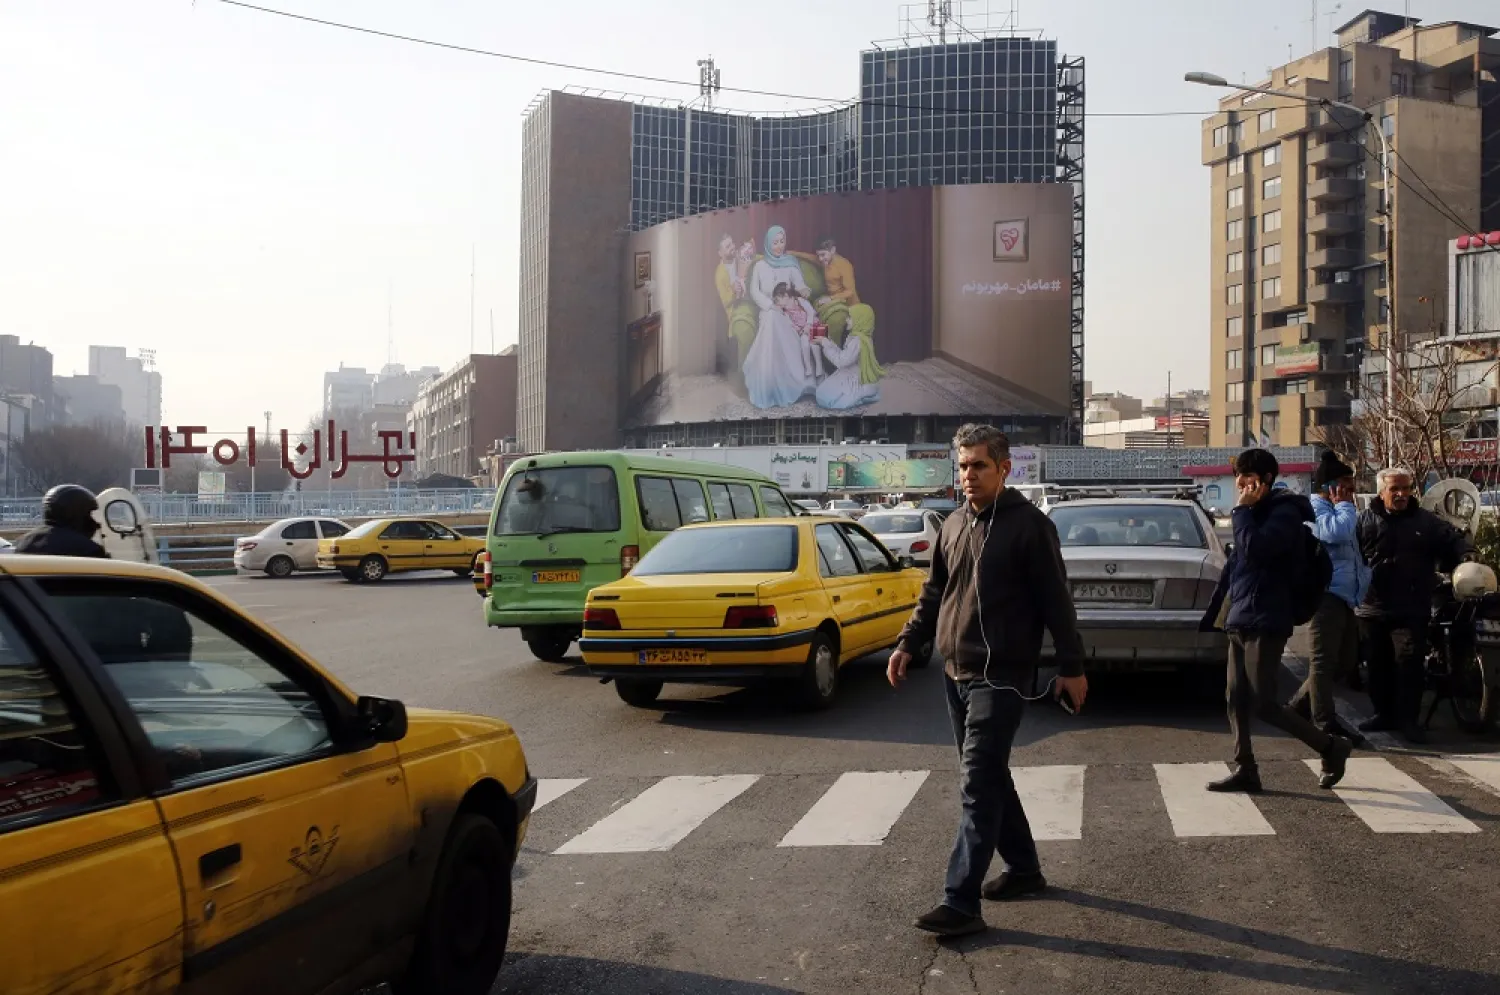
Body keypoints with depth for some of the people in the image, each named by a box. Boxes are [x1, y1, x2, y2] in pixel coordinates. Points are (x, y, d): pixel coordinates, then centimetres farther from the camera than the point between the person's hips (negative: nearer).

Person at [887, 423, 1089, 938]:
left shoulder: (1029, 525, -9)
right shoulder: (953, 525, 12)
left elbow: (1056, 601, -9)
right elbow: (933, 593, 19)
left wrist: (1072, 666, -9)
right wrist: (908, 644, 10)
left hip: (1000, 676, -8)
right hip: (955, 673, 8)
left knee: (978, 786, -11)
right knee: (990, 779, 16)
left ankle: (961, 903, -10)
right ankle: (1024, 868, 32)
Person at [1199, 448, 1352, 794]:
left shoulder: (1284, 512, -10)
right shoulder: (1256, 514, 18)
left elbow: (1255, 549, -28)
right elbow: (1235, 565, 21)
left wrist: (1242, 510, -14)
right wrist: (1216, 613, 21)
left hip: (1265, 623, -9)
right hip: (1240, 621, 9)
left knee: (1263, 703, -7)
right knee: (1238, 701, 7)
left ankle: (1330, 747, 8)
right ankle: (1245, 770, 11)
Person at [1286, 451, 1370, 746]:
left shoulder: (1333, 511, 24)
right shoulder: (1315, 509, -8)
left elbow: (1348, 543, 34)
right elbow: (1337, 532, -28)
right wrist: (1345, 505, -12)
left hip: (1343, 597, 10)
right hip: (1325, 594, -10)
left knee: (1346, 661, 14)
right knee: (1324, 662, -9)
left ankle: (1300, 705, 22)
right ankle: (1325, 724, -9)